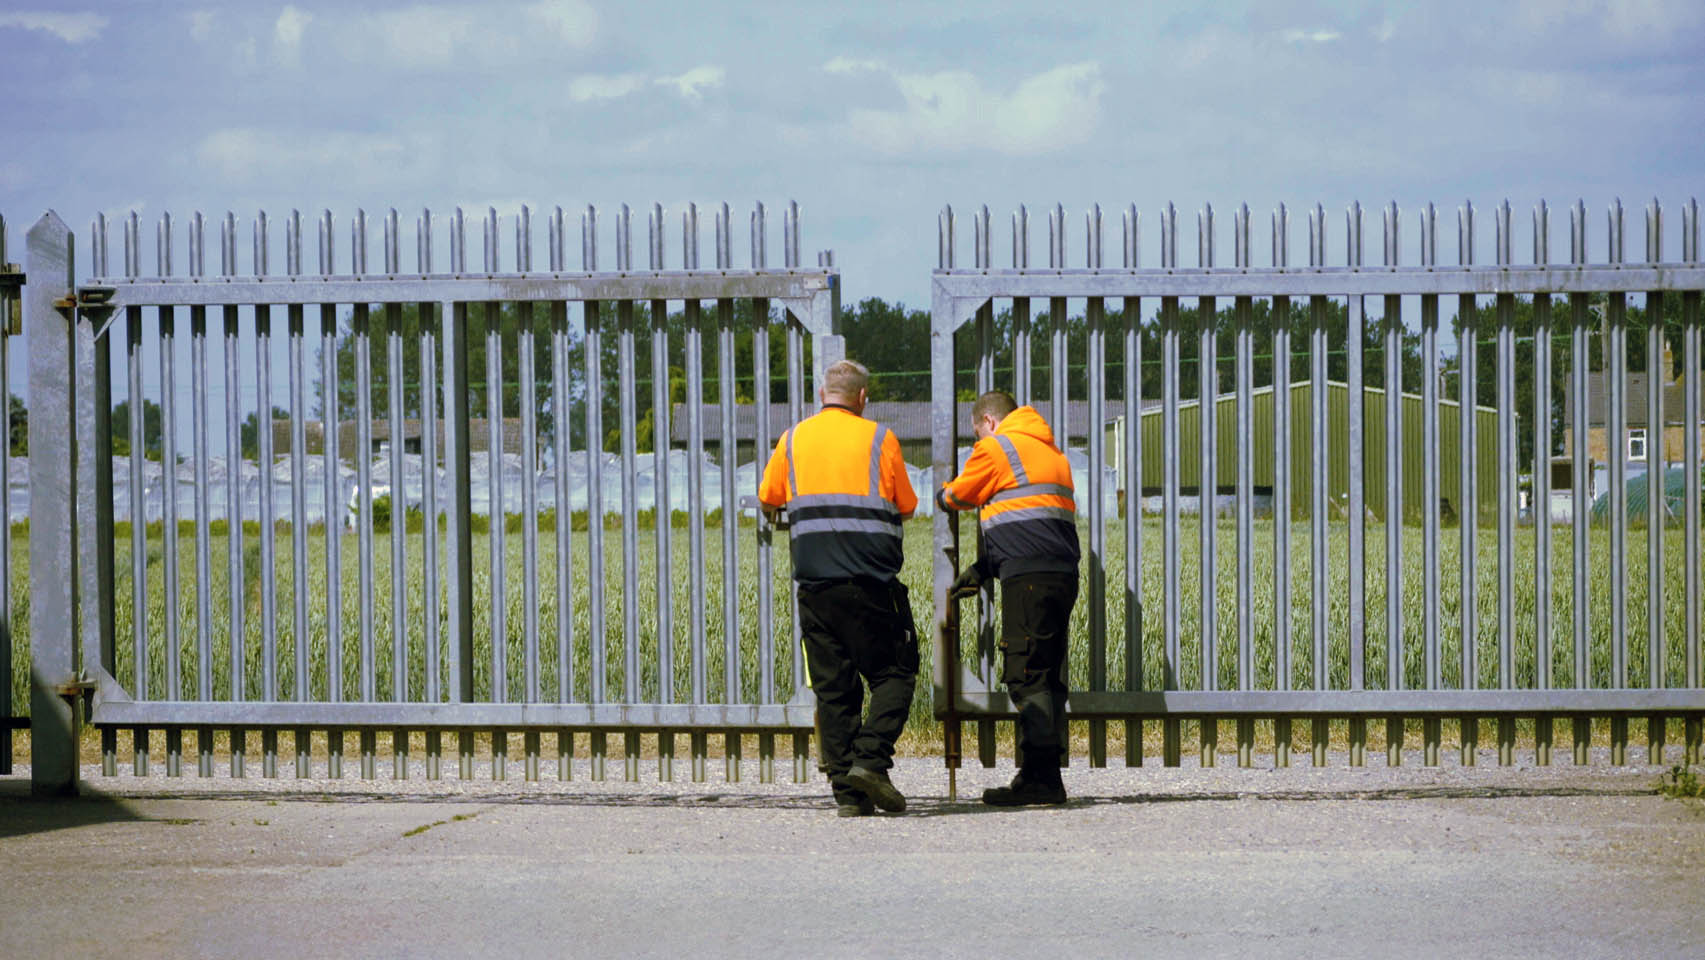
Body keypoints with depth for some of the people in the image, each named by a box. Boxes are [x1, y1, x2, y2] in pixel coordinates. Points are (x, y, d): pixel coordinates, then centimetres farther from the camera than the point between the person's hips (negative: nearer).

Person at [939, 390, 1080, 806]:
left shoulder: (996, 448, 0)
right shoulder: (1050, 451, 26)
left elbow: (956, 496, 13)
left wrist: (941, 495, 37)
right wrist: (982, 569, 29)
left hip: (1029, 579, -9)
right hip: (1063, 575, 9)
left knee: (1027, 678, -10)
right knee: (1047, 677, 9)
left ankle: (1039, 779, -14)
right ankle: (1046, 778, 9)